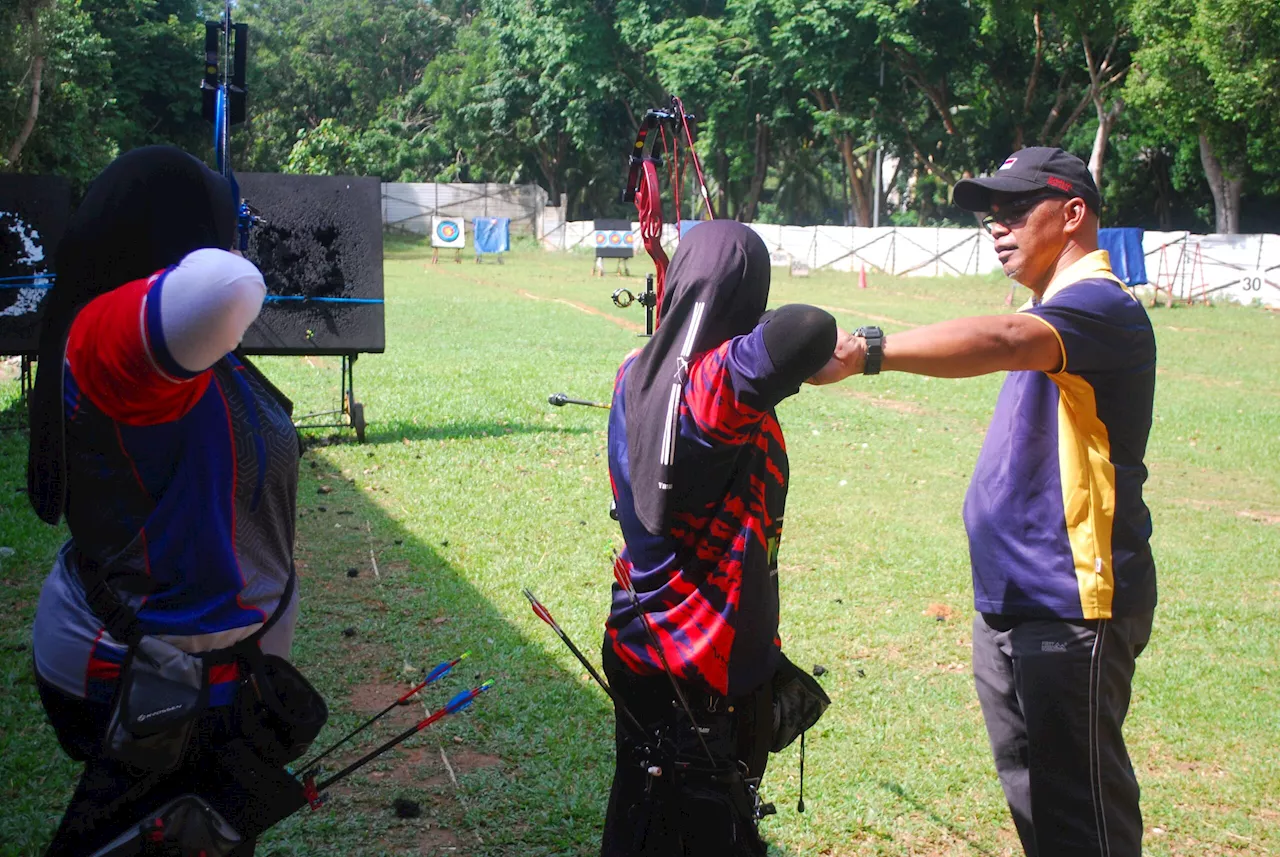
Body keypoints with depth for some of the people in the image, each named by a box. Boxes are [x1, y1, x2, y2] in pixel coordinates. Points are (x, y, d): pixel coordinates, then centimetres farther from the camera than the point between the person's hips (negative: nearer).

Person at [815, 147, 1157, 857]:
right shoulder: (1048, 313, 16)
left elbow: (1005, 341, -38)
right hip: (1010, 608, 10)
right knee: (1032, 800, 20)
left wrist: (868, 351, -48)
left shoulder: (1102, 306, -17)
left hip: (1070, 615, -10)